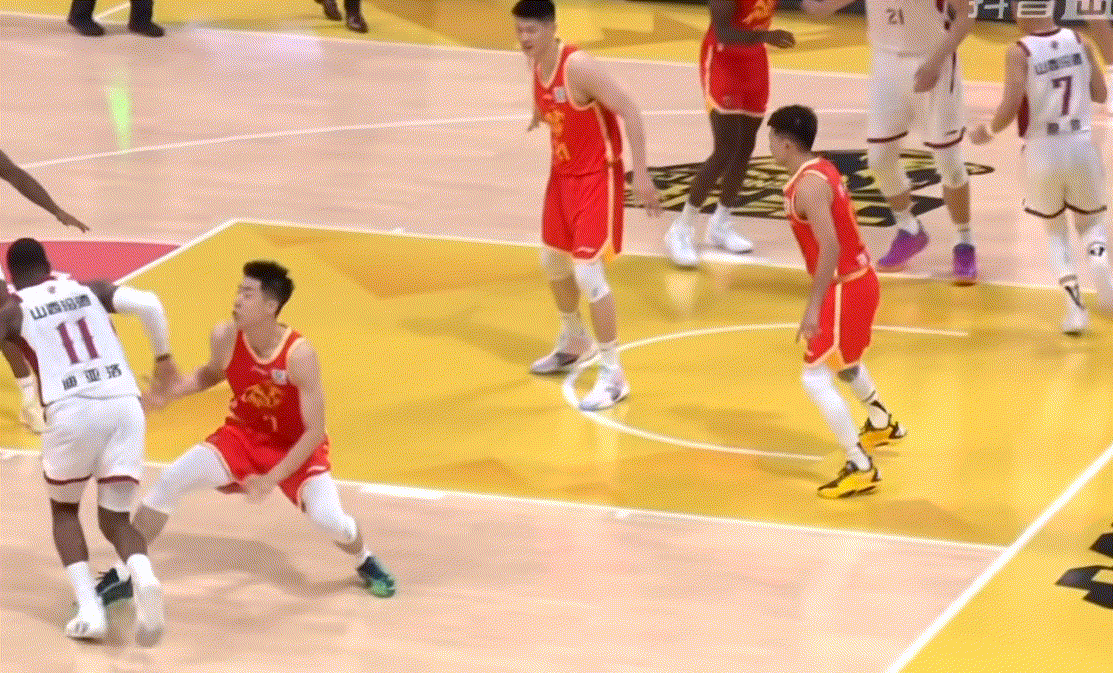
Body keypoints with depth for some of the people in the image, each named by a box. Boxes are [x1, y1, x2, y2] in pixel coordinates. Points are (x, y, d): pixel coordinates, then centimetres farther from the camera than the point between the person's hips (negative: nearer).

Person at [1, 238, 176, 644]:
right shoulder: (90, 289, 23)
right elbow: (148, 305, 6)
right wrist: (163, 358, 21)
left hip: (73, 409, -2)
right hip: (124, 405, 2)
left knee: (64, 509, 24)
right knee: (115, 519, 15)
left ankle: (89, 608, 3)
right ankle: (143, 578, -20)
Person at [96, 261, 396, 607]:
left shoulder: (299, 355, -32)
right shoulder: (225, 337, -20)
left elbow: (315, 432, -26)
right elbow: (211, 373, 8)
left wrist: (272, 478, -28)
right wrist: (169, 394, -8)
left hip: (297, 445, -4)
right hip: (243, 434, 4)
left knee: (329, 519, -24)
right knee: (169, 480, -13)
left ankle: (364, 563, 15)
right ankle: (123, 575, 1)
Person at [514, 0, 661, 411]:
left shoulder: (578, 66, -26)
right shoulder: (537, 66, -1)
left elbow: (629, 111, -27)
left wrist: (640, 173, -29)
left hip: (597, 177, -9)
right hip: (563, 174, 9)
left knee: (588, 273, -14)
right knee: (553, 262, 23)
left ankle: (613, 375, -5)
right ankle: (574, 342, 48)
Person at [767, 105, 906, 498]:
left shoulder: (808, 186, -22)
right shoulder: (821, 170, 8)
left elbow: (830, 248, -30)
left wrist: (814, 306, -28)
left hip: (846, 287, -10)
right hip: (859, 278, 10)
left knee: (815, 377, -10)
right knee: (840, 360, 34)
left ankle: (861, 469, -12)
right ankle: (881, 423, 55)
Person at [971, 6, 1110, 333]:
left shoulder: (1019, 53, -12)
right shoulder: (1079, 42, 0)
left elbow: (1011, 107, -19)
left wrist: (989, 130, -1)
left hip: (1042, 150, -2)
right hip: (1080, 146, 2)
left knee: (1055, 229, 19)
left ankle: (1074, 302, 1)